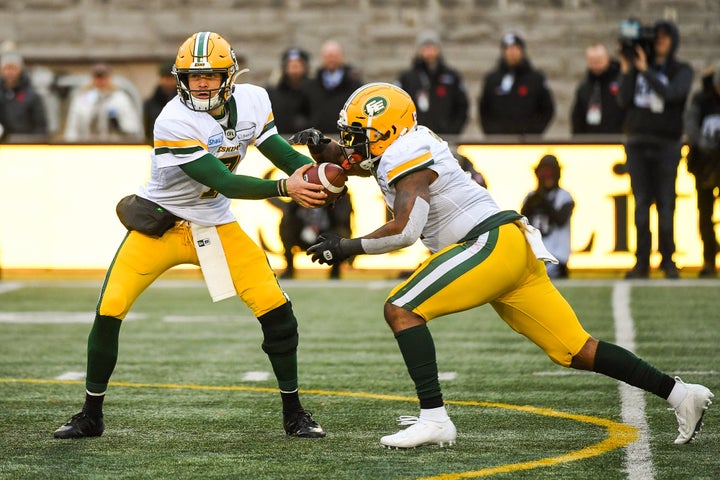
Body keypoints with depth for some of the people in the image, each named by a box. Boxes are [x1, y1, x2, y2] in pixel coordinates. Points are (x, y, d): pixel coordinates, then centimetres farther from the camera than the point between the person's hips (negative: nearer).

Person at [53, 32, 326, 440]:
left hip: (215, 226, 4)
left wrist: (312, 170, -23)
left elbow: (277, 149, -2)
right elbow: (224, 183, -28)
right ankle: (91, 416, 8)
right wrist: (284, 188, -35)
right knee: (109, 313, -10)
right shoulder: (175, 123, -27)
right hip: (160, 223, -4)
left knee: (277, 311, -6)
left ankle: (294, 413, 11)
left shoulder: (252, 101, -9)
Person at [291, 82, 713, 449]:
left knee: (401, 310, -12)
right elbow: (354, 163, 36)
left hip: (492, 245, -10)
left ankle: (434, 420, -18)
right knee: (577, 351, 7)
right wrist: (323, 148, 15)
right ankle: (680, 393, 5)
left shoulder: (407, 157, -10)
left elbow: (404, 231, -21)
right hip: (513, 250, 10)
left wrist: (348, 246, -9)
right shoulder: (405, 149, 18)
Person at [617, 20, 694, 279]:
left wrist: (646, 70, -15)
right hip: (637, 143, 2)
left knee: (666, 203, -4)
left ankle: (668, 260, 2)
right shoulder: (637, 65, 10)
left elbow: (671, 93, -16)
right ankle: (642, 262, -1)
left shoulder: (682, 71, 4)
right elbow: (623, 100, 1)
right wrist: (626, 70, -8)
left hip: (666, 143, -2)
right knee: (641, 202, -1)